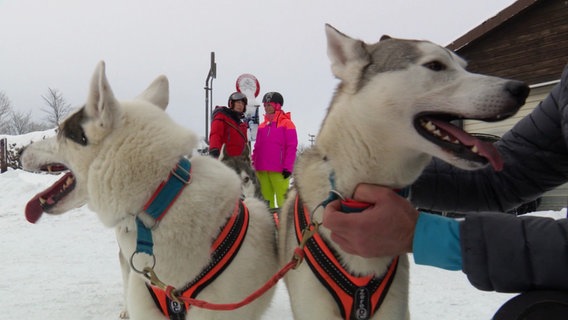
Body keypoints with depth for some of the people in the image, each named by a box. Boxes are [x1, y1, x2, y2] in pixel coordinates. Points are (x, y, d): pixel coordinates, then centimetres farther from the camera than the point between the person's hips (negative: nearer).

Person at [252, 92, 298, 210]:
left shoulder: (286, 123, 0)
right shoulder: (262, 125, 16)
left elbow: (291, 147, -5)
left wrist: (287, 167, -12)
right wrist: (254, 163, 11)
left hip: (279, 170, -5)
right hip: (262, 169, 6)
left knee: (282, 198, -7)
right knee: (266, 198, 9)